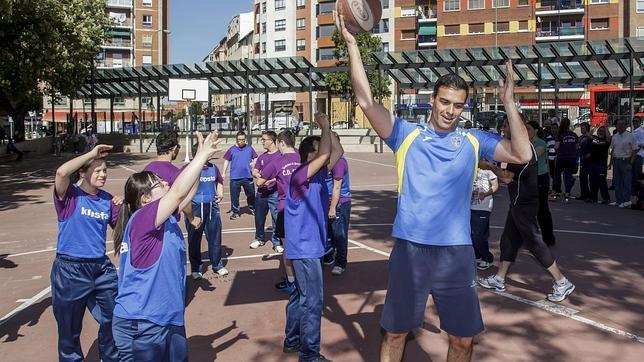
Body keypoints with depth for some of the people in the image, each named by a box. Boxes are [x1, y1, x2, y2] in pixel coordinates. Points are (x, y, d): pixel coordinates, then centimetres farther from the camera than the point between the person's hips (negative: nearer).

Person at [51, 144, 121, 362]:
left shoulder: (107, 199, 4)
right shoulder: (70, 195, -10)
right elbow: (61, 172, -32)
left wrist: (123, 209, -8)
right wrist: (91, 154, -23)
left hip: (101, 268, 5)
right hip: (70, 270, -5)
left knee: (113, 320, 16)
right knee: (69, 328, 13)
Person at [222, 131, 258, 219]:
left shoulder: (249, 149, 3)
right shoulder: (232, 150, 2)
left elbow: (255, 159, 9)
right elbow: (226, 161, 5)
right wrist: (224, 173, 0)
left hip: (248, 176, 0)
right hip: (235, 177, 0)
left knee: (251, 194, 9)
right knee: (234, 195, 3)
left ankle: (252, 208, 28)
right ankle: (235, 212, 14)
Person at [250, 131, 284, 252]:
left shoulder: (280, 155, -6)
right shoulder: (262, 156, 14)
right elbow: (254, 172, 14)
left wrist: (271, 179, -20)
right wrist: (258, 175, -9)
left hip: (274, 193, -6)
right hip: (261, 192, 6)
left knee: (276, 218, -4)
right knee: (259, 217, 15)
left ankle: (277, 242, 9)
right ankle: (259, 239, 32)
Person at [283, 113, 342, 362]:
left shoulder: (318, 174, 6)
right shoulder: (301, 175, -20)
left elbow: (337, 151, 9)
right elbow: (326, 154, -31)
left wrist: (327, 128, -1)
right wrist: (324, 126, -18)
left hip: (309, 245, 10)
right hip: (305, 247, -10)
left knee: (301, 295, 19)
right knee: (313, 301, -3)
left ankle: (292, 341, 32)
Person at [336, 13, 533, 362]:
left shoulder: (474, 141, 8)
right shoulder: (407, 134, 3)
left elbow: (522, 154, -3)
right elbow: (366, 101, -7)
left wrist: (509, 103, -8)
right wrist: (351, 45, -13)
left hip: (457, 251, 2)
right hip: (410, 248, -1)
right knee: (395, 332, 12)